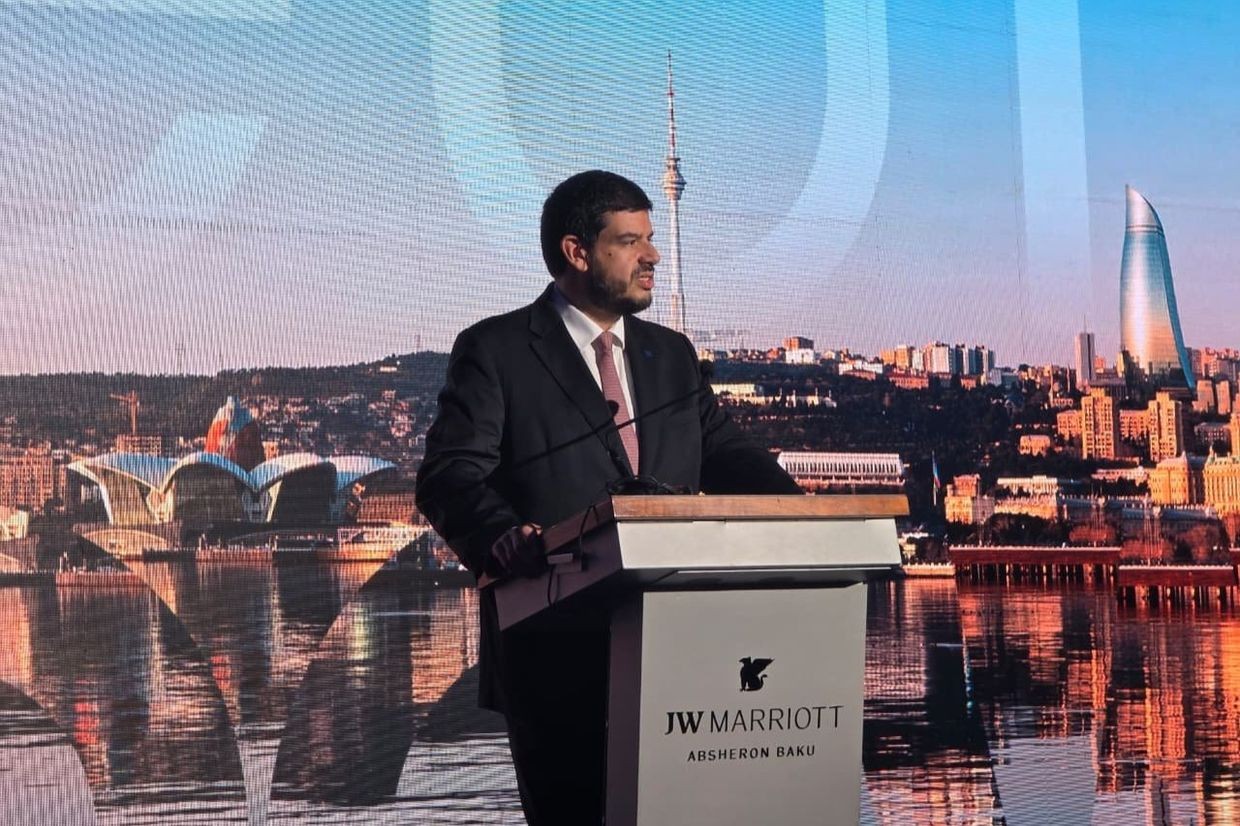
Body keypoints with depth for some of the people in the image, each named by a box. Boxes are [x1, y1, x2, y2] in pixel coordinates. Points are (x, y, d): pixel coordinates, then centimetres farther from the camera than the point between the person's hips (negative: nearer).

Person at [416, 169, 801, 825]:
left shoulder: (672, 355, 16)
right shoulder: (495, 351, -2)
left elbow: (727, 454, 13)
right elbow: (450, 475, -11)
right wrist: (500, 536, -33)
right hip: (554, 645, -5)